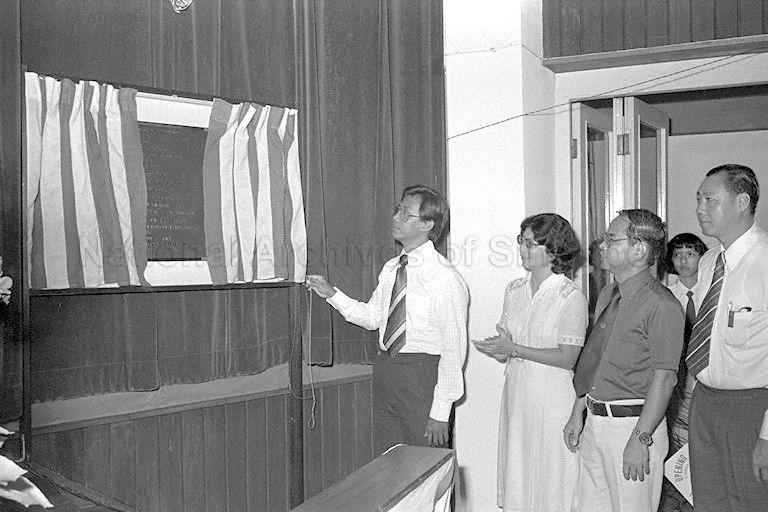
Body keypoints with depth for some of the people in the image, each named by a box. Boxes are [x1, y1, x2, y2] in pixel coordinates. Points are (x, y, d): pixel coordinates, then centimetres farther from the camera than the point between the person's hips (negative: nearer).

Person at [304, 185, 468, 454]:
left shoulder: (446, 278, -15)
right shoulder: (391, 269, 8)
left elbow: (454, 349, -14)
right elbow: (372, 316, 16)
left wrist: (441, 412, -15)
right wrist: (332, 294, 3)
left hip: (422, 374, -7)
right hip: (384, 369, 7)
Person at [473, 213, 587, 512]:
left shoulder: (571, 297, -10)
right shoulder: (514, 290, 8)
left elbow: (567, 358, -14)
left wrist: (514, 349, -17)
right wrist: (499, 350, -10)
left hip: (553, 398, -5)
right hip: (516, 394, 6)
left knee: (551, 480, 3)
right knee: (515, 474, 11)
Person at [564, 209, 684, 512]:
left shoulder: (661, 305, -15)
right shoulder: (607, 295, 12)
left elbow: (663, 377, -18)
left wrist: (640, 438, -20)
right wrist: (578, 413, 16)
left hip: (634, 424, -8)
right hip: (595, 423, 8)